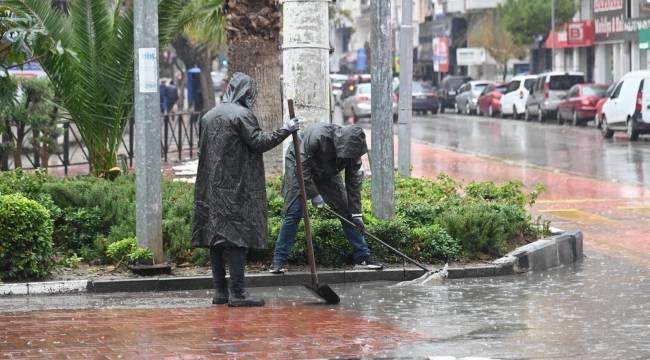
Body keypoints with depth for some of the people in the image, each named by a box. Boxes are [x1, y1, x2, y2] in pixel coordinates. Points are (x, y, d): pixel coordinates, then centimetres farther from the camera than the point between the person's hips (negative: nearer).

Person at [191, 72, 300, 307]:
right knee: (236, 236, -8)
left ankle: (220, 291, 11)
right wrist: (284, 131, -6)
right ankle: (237, 292, -12)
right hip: (236, 188, -8)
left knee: (216, 238, 9)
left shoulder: (209, 116, 15)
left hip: (210, 188, 8)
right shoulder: (241, 115, -9)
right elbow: (258, 143, -13)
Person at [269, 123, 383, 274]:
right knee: (293, 213, -16)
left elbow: (354, 182, -14)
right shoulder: (316, 137, -39)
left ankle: (363, 256, 4)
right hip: (299, 167, -5)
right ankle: (278, 261, -11)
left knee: (346, 211, -2)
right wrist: (314, 195, -31)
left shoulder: (352, 150, -22)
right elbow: (301, 167, -31)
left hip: (327, 173, 5)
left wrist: (356, 213, -16)